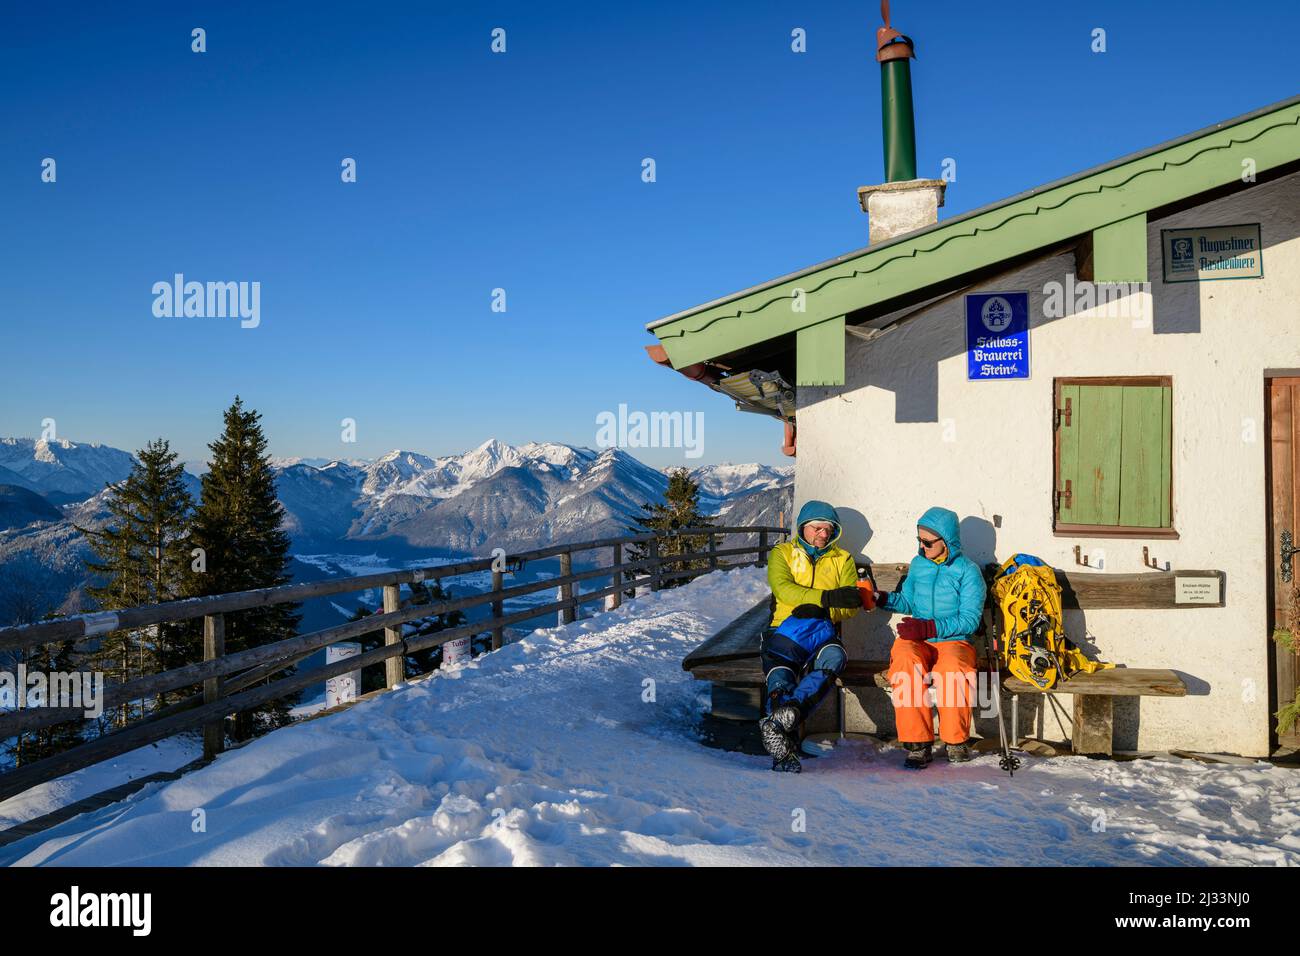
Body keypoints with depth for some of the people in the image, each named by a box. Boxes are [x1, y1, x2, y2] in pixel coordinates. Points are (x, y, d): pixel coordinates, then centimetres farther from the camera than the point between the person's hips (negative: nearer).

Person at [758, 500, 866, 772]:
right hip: (784, 633, -1)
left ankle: (788, 714, -52)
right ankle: (785, 751, -37)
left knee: (834, 658, -35)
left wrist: (821, 611, -14)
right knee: (780, 680, -29)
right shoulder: (782, 553, 15)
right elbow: (783, 589, -7)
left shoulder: (842, 560, 21)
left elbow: (852, 606, 7)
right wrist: (828, 597, -20)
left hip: (822, 634, 1)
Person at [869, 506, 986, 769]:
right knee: (905, 661, -35)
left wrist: (930, 627, -18)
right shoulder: (918, 564, 14)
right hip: (916, 641, 3)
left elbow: (969, 620, -7)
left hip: (953, 641, -3)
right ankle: (917, 743, -27)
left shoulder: (968, 570, 0)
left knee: (953, 670, -38)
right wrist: (883, 599, 4)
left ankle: (956, 740, -11)